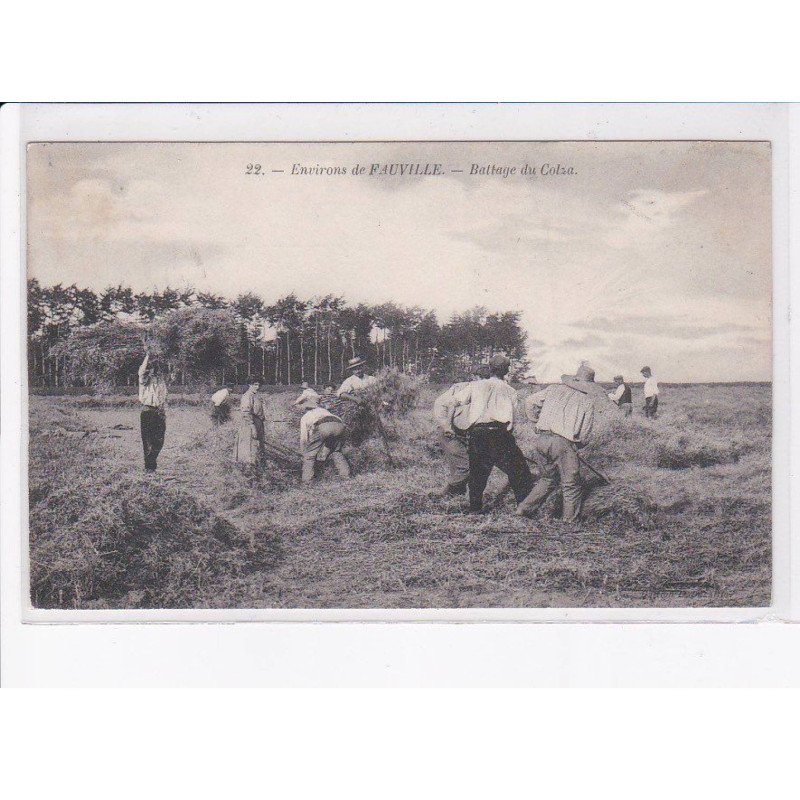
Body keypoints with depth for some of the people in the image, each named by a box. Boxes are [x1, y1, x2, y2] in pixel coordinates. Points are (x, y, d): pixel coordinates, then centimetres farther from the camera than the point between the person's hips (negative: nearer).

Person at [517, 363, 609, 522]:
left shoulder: (554, 388, 16)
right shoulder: (589, 401, 8)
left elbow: (530, 402, 18)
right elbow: (585, 435, 5)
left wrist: (536, 420, 31)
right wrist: (579, 444, 23)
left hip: (541, 438, 5)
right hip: (563, 443, -5)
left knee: (548, 478, 25)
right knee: (571, 486, 10)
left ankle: (524, 508, 22)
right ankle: (571, 521, 16)